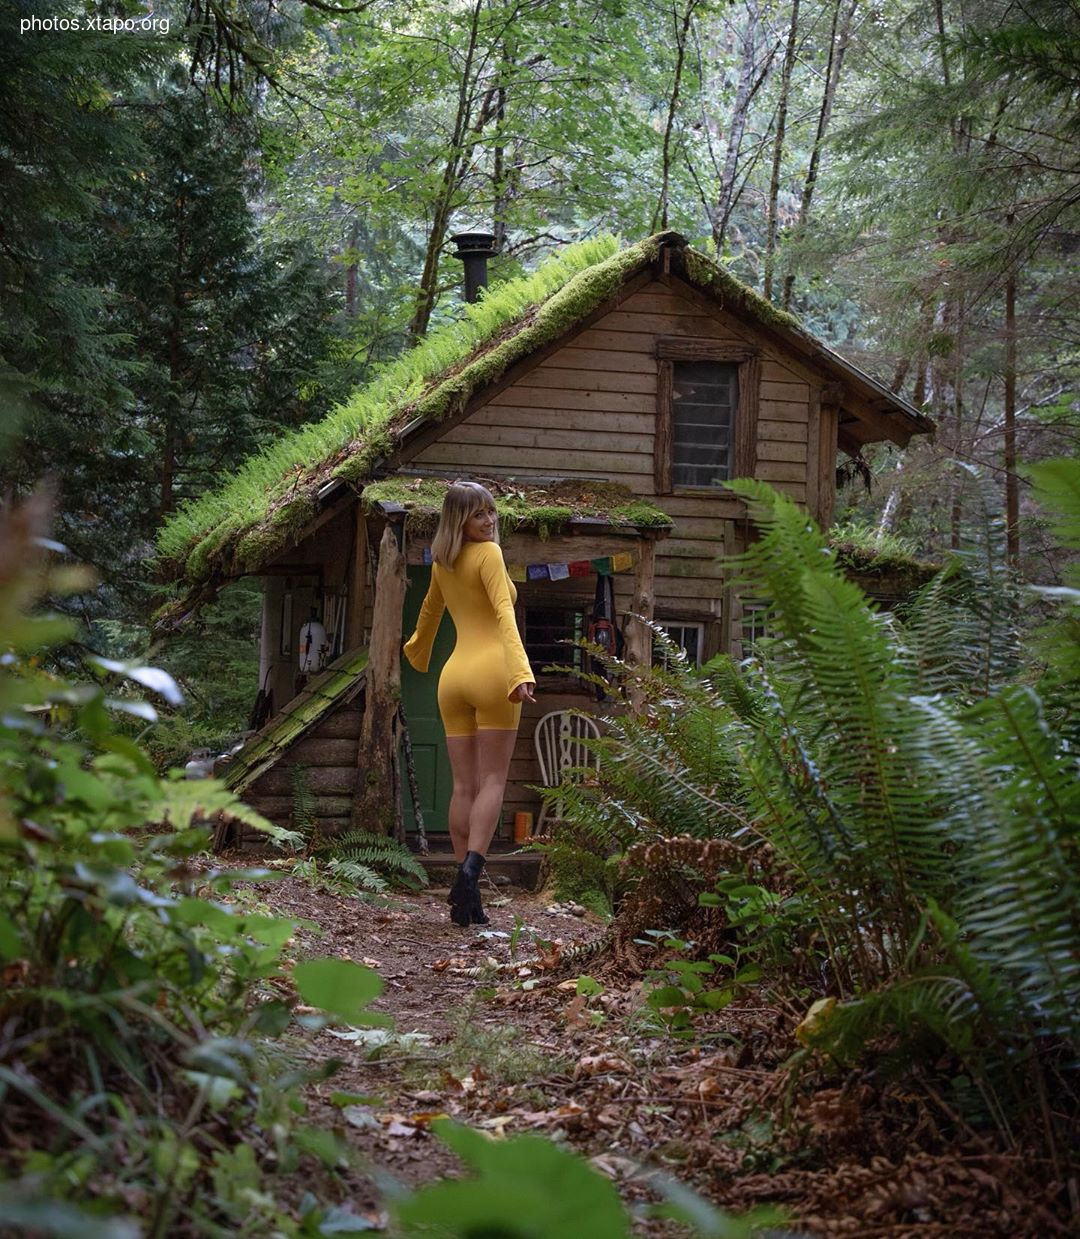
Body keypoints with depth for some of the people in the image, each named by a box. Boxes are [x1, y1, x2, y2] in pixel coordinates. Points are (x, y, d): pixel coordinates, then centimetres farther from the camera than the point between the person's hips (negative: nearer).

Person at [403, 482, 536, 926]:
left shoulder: (442, 563, 16)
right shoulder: (489, 554, -4)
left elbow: (429, 610, 34)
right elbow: (504, 613, -18)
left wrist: (418, 651, 53)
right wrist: (521, 672, -29)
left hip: (454, 675, 6)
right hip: (491, 669, -6)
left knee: (464, 785, 5)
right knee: (492, 780, -3)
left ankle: (465, 902, 2)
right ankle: (470, 868, -22)